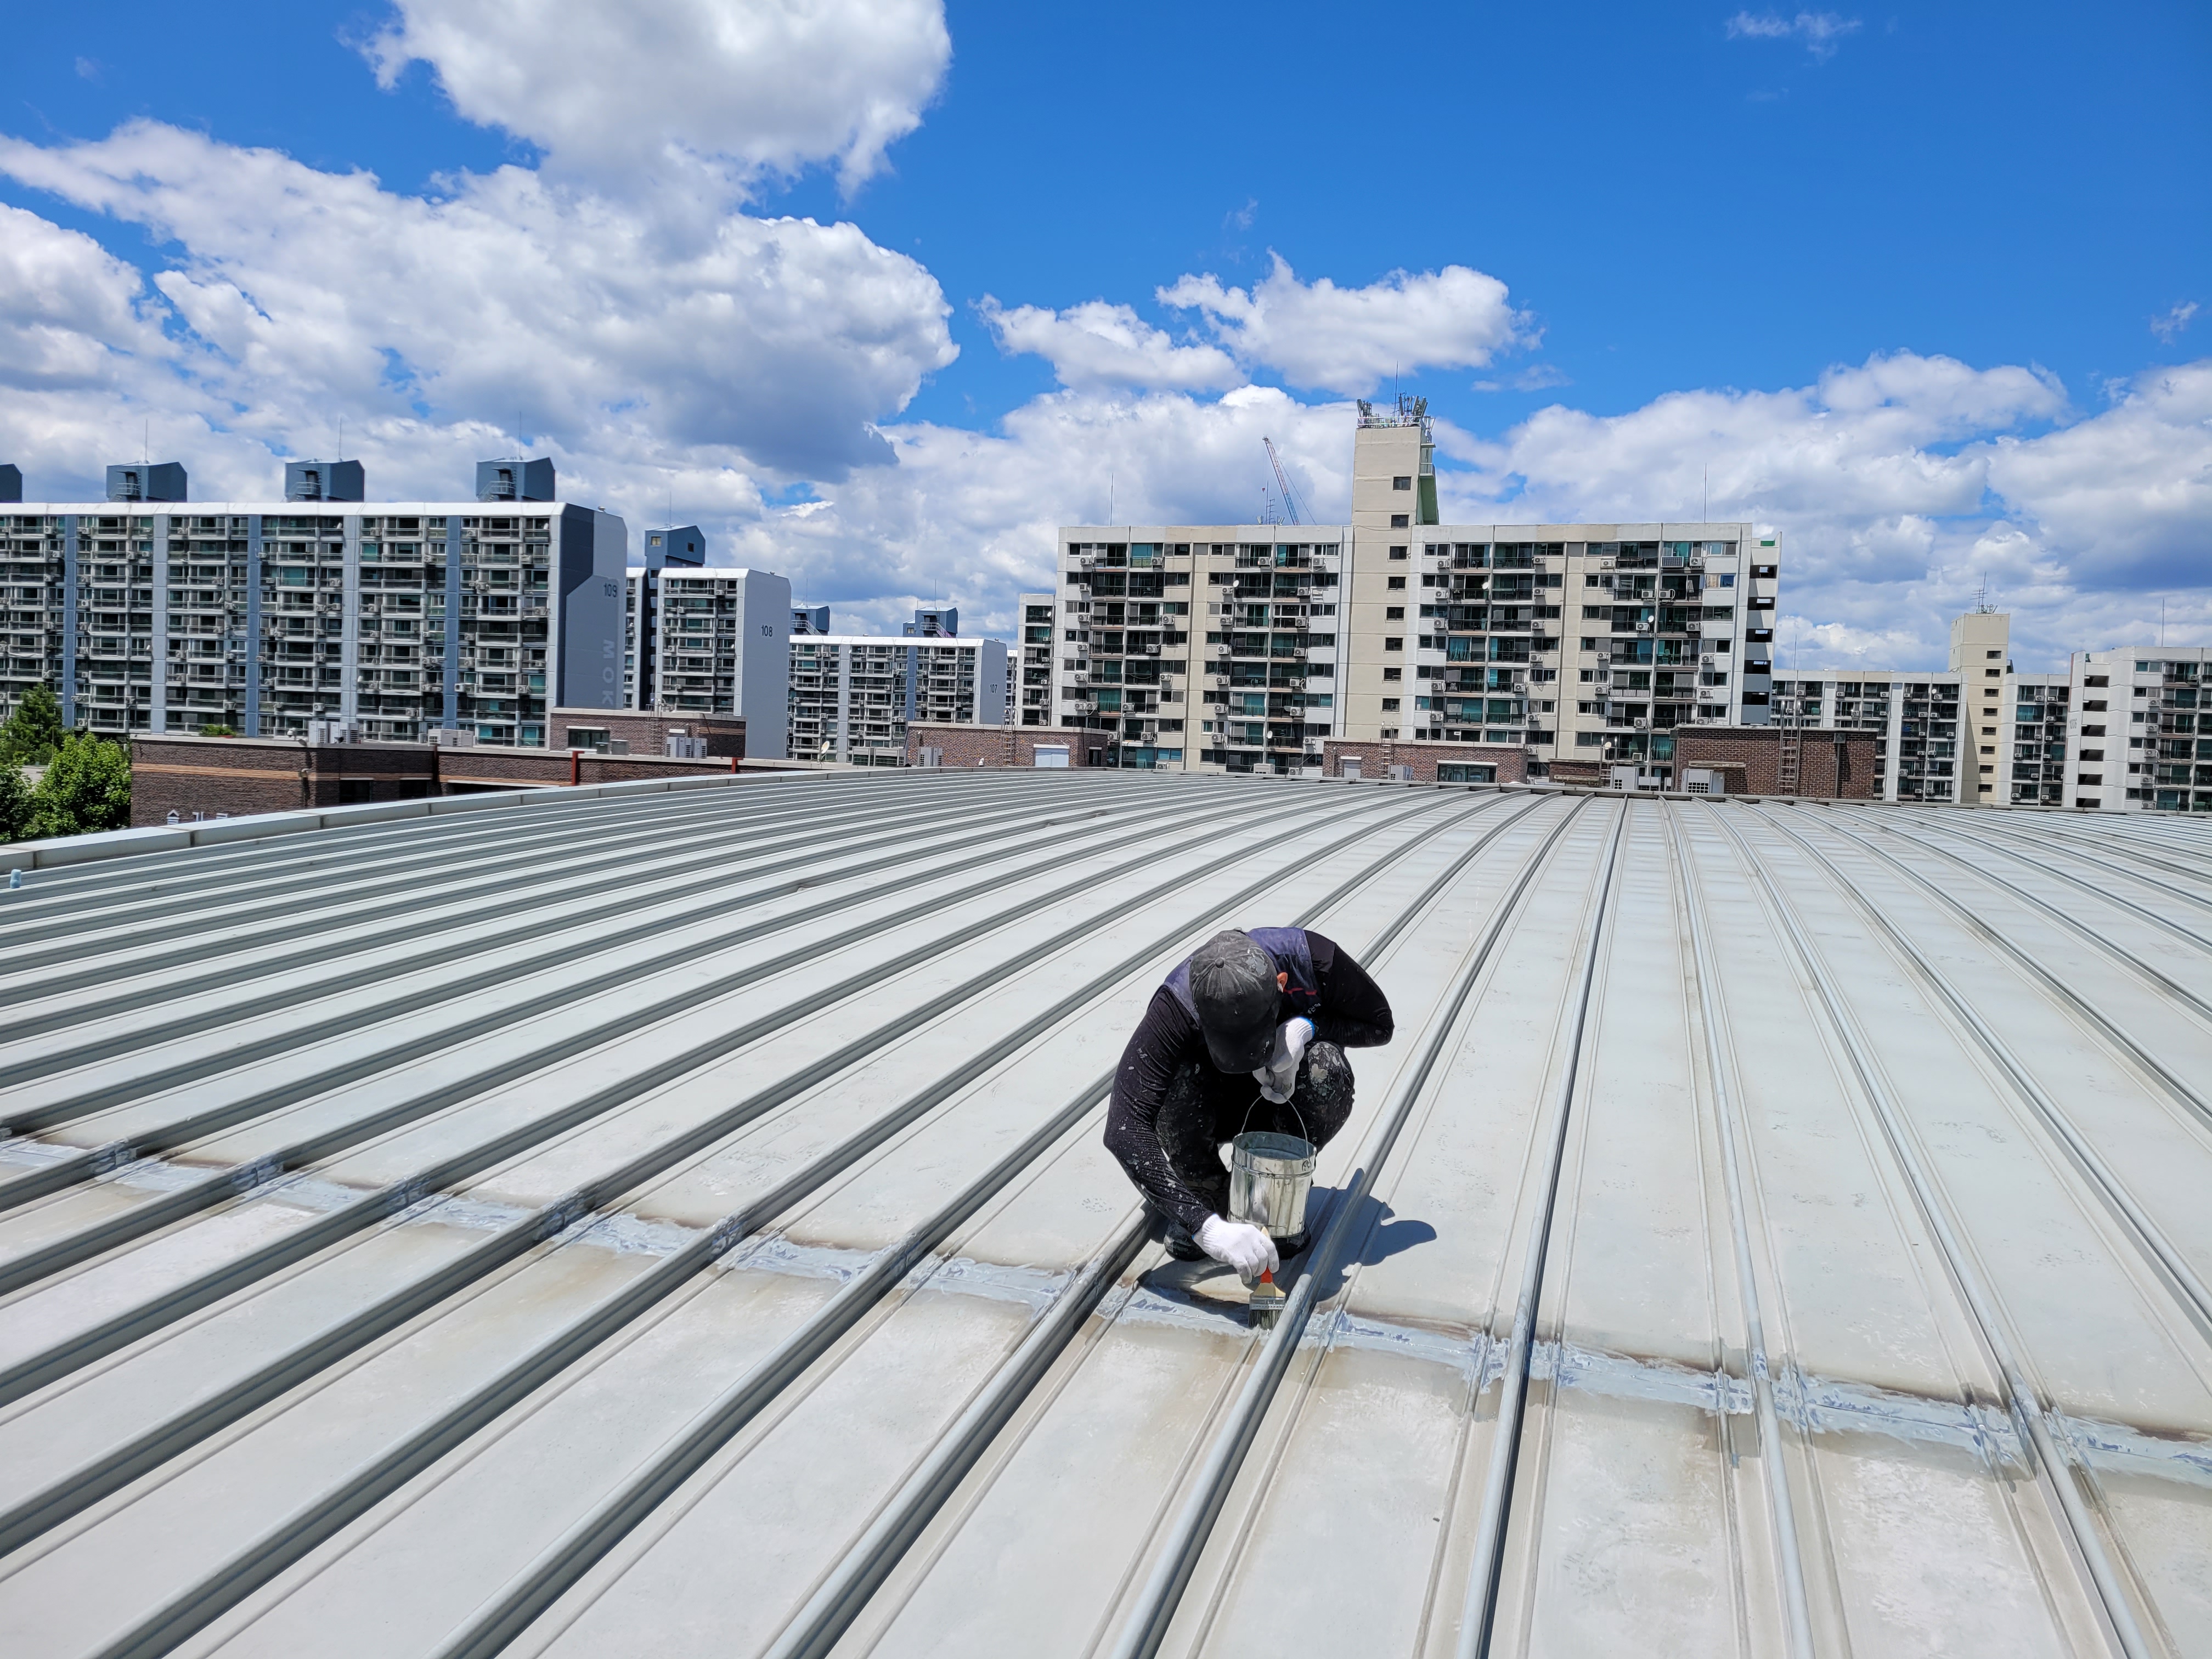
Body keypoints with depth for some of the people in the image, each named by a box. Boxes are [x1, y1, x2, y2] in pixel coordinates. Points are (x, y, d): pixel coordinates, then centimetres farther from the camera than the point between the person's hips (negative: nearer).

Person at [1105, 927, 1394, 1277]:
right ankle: (1208, 1198, -7)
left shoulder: (1313, 959, -31)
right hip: (1216, 1107, -1)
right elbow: (1124, 1129, -42)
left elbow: (1380, 1024, -10)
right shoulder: (1176, 1007, -36)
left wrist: (1308, 1026, -32)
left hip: (1285, 1101, 2)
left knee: (1329, 1069, -32)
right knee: (1185, 1079, -35)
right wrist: (1205, 1225, -50)